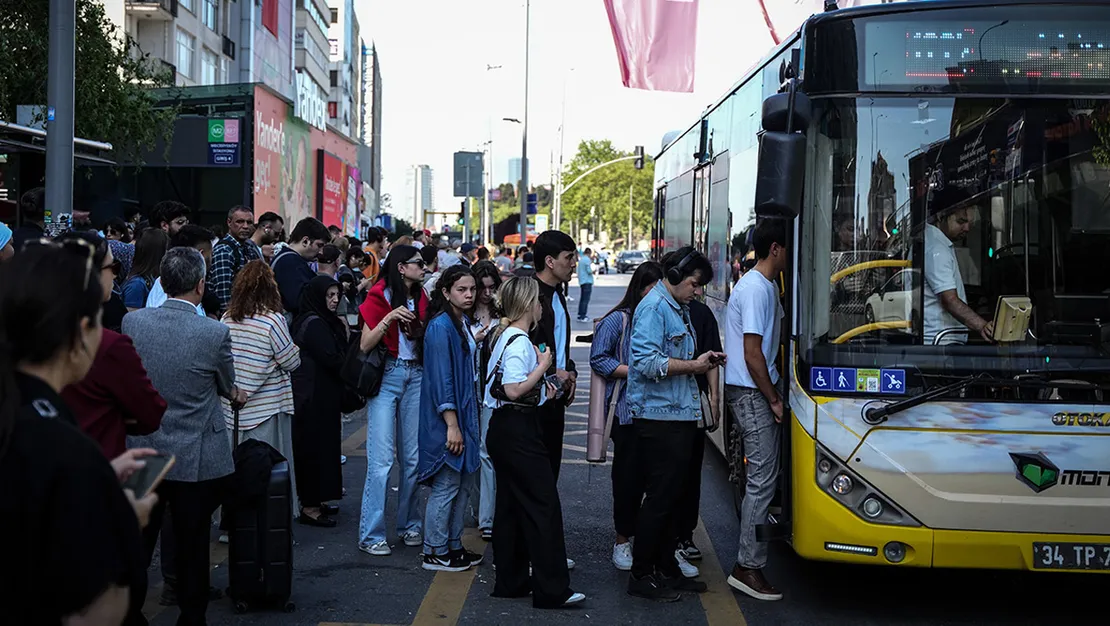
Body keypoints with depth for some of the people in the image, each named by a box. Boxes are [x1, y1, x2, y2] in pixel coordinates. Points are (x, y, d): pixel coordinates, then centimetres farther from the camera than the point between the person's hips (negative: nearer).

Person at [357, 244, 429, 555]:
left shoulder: (421, 299, 11)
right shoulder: (379, 297, -6)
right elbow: (365, 345, -10)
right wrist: (389, 319, -21)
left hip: (415, 376, 6)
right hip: (386, 376, -6)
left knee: (413, 457, 9)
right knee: (381, 459, -7)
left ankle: (409, 525, 20)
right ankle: (371, 535, -2)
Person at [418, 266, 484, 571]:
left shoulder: (462, 324, 12)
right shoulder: (441, 326, -16)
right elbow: (441, 378, -20)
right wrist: (452, 425, -22)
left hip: (465, 413, 9)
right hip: (446, 417, -9)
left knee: (464, 482, 14)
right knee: (446, 485, -3)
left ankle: (453, 546, 24)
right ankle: (435, 553, 8)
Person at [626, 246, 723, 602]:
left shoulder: (679, 309, 19)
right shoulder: (653, 307, -12)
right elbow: (647, 362, -22)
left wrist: (704, 363, 10)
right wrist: (693, 365, -17)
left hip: (680, 416, 10)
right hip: (658, 416, -10)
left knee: (675, 496, 14)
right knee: (660, 497, -6)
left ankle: (666, 568, 23)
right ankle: (641, 576, 2)